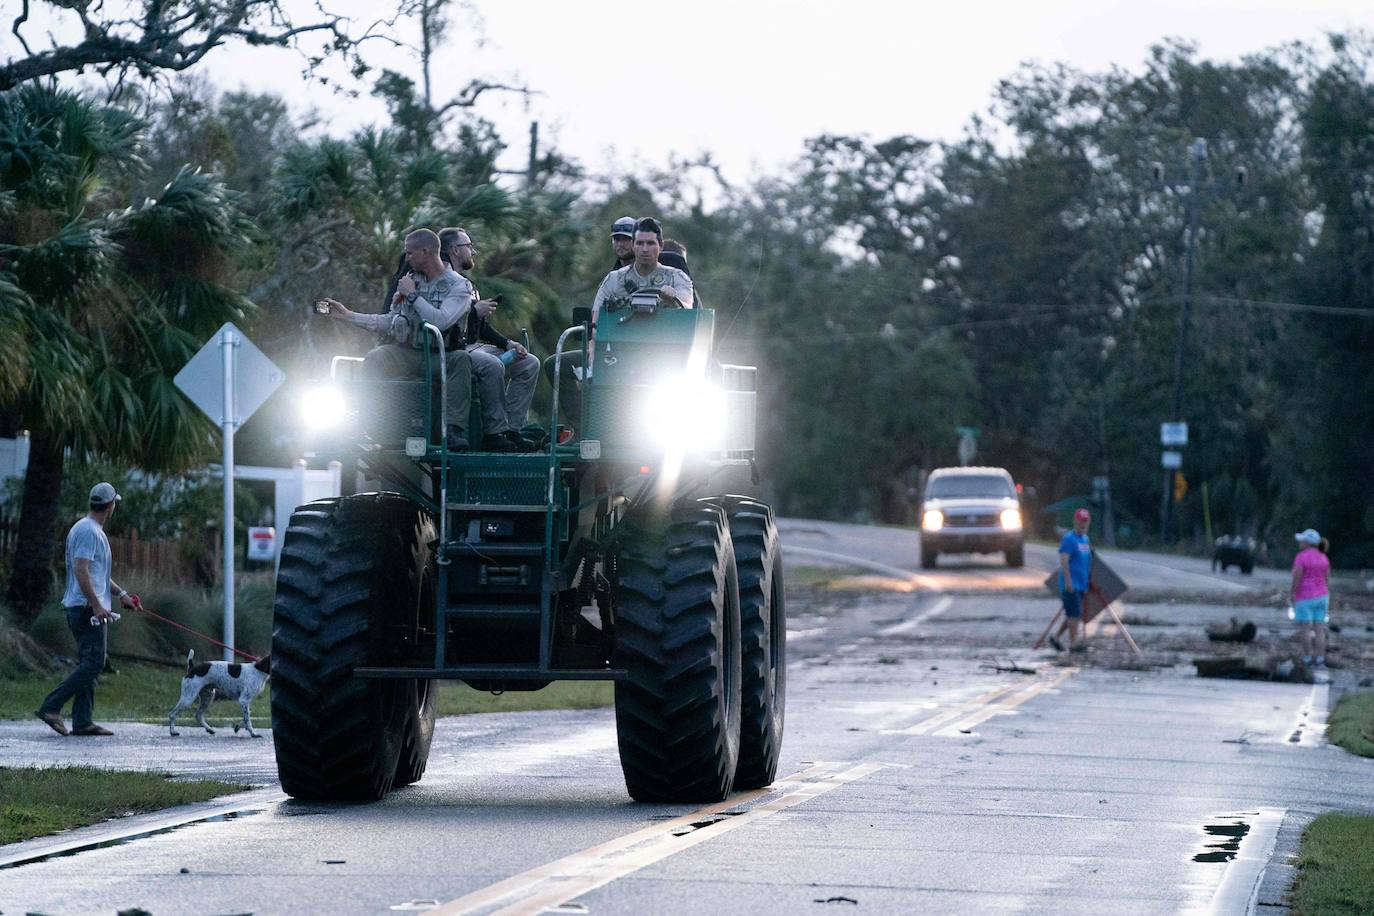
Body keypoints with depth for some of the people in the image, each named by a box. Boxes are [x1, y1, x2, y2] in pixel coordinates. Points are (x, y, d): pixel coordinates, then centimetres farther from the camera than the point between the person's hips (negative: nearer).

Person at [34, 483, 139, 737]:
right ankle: (51, 707, -16)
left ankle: (83, 722, 7)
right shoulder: (88, 532, -14)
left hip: (88, 609, 11)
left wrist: (121, 593, 31)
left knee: (89, 665, 9)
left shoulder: (94, 531, 20)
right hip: (87, 608, -11)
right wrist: (96, 605, -24)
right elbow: (81, 571, -22)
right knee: (93, 663, -14)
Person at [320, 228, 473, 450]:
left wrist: (412, 295, -11)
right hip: (406, 353, 4)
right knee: (375, 357, -27)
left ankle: (455, 430, -43)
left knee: (462, 359, -36)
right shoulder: (411, 280, 16)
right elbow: (390, 323, 19)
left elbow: (441, 322, -19)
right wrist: (347, 315, 15)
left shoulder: (458, 286, -2)